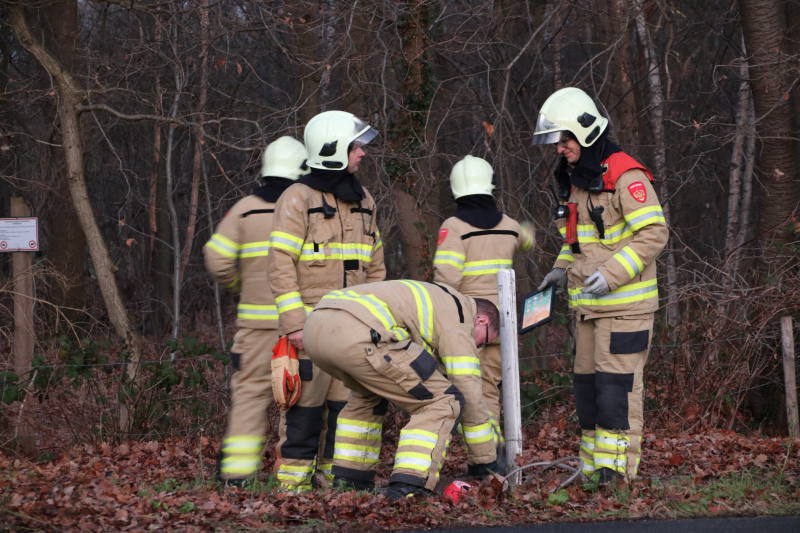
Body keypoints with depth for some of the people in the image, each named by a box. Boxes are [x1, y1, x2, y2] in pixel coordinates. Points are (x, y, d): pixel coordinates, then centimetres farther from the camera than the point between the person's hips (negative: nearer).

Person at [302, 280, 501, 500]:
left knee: (370, 393, 37)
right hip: (357, 339, -9)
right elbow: (469, 393, 11)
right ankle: (407, 490, -7)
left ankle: (347, 482, 30)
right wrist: (486, 464, 21)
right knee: (443, 403, 3)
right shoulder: (459, 319, 14)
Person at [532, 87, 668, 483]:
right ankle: (592, 467, 17)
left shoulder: (625, 176, -13)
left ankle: (618, 469, -6)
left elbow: (653, 233, -17)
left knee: (617, 382, -10)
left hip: (625, 302, -9)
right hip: (587, 303, 9)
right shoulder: (574, 180, 16)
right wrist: (563, 269, 11)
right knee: (587, 381, 10)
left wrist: (612, 274, -23)